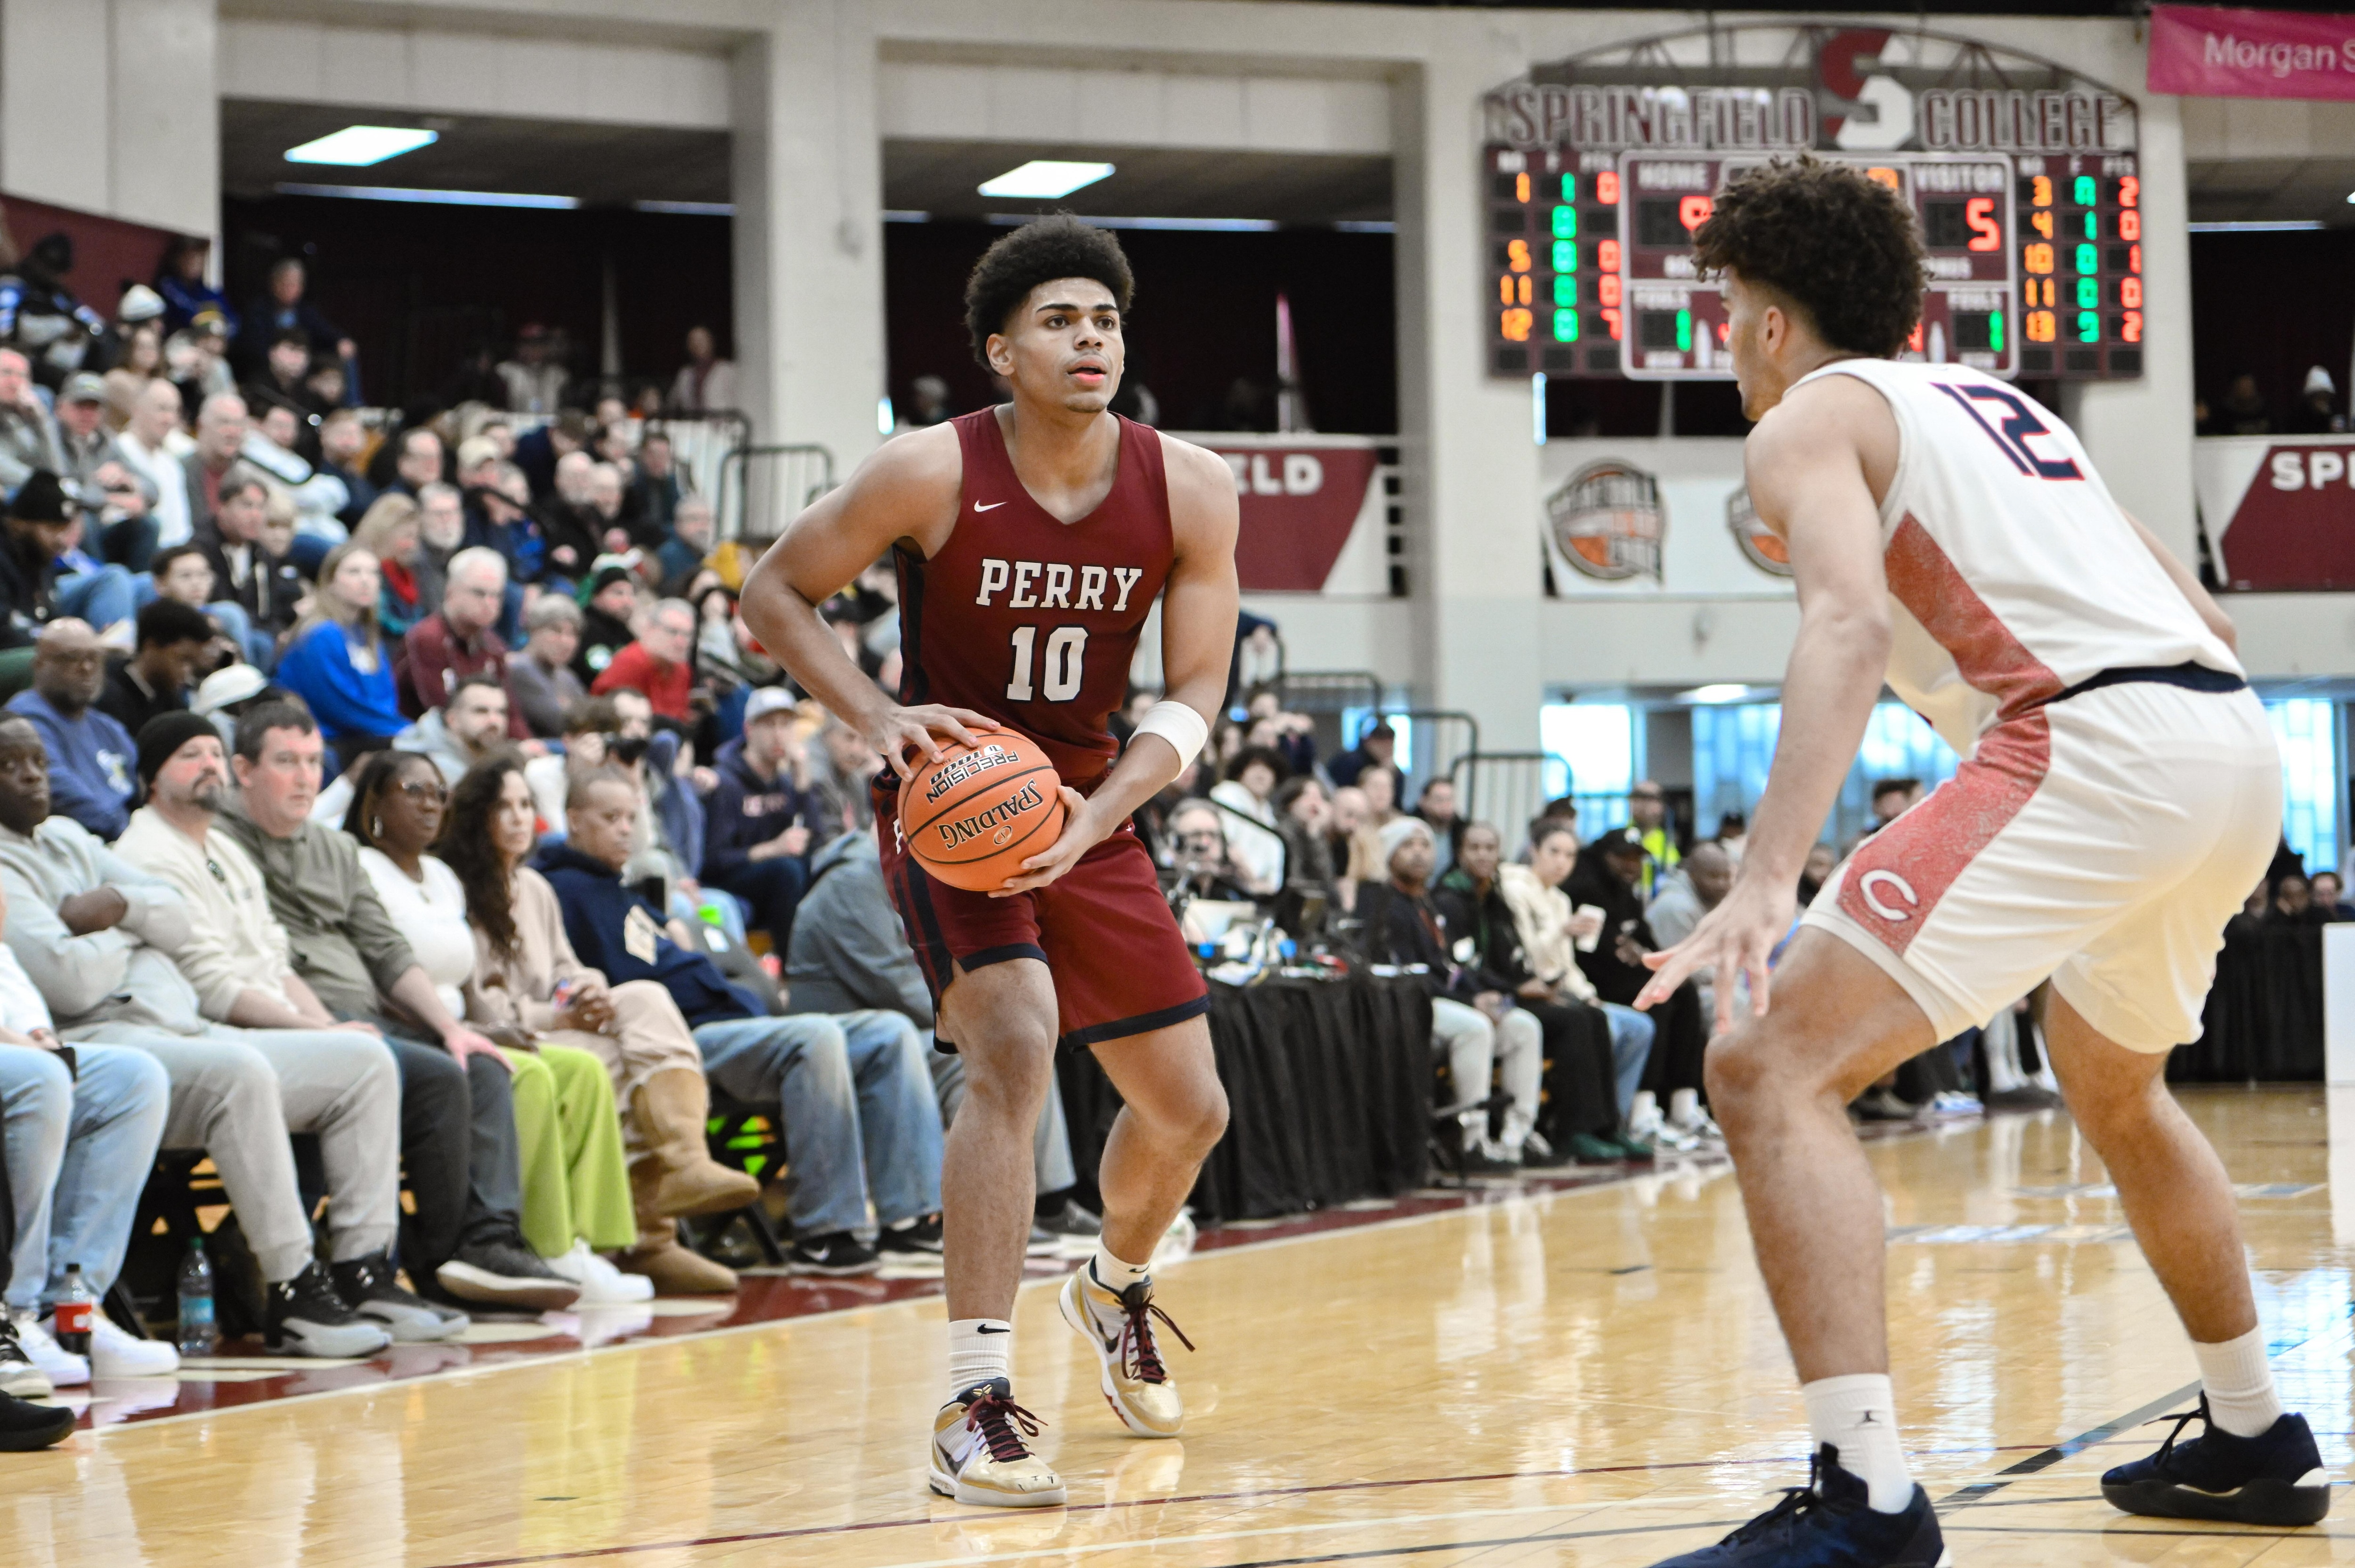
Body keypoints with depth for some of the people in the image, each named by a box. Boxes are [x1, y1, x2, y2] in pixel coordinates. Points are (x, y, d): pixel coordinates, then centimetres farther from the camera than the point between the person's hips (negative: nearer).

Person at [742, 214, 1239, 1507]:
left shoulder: (1188, 490, -9)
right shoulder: (934, 474, -18)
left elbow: (1195, 694, -6)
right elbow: (773, 593, -8)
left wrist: (1092, 819, -22)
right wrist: (880, 720, -23)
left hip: (1089, 812, 5)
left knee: (1188, 1107, 9)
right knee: (1016, 1047, -28)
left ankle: (1115, 1289, 45)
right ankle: (972, 1408, -27)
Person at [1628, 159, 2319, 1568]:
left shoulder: (1809, 420, 6)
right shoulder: (1992, 400, 30)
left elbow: (1852, 619, -15)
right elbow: (2202, 616, 29)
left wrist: (1767, 884, -27)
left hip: (2095, 745, -9)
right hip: (2239, 744, 9)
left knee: (1772, 1072, -11)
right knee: (2116, 1091, 35)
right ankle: (2255, 1442, 43)